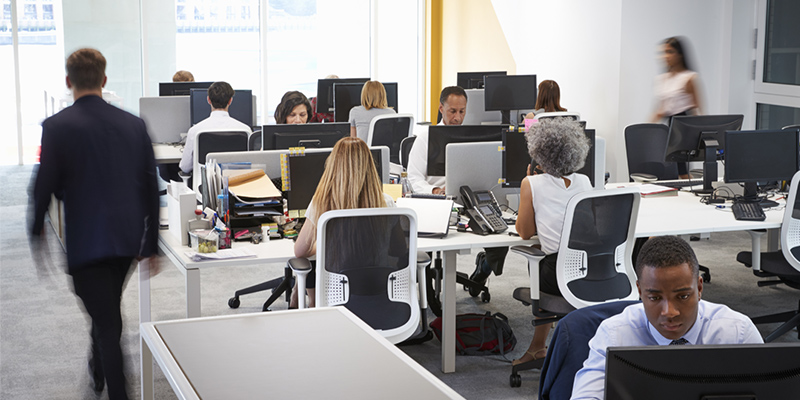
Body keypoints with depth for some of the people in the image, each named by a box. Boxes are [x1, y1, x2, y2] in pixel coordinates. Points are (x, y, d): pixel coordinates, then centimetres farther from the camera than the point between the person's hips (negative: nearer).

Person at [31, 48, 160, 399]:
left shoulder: (57, 126, -11)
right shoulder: (133, 124, 2)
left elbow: (44, 186, -11)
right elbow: (150, 188, 4)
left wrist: (37, 232, 7)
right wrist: (151, 244, 11)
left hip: (85, 241, -5)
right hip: (128, 238, 6)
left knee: (106, 323, -1)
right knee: (108, 309, 27)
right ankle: (98, 370, 48)